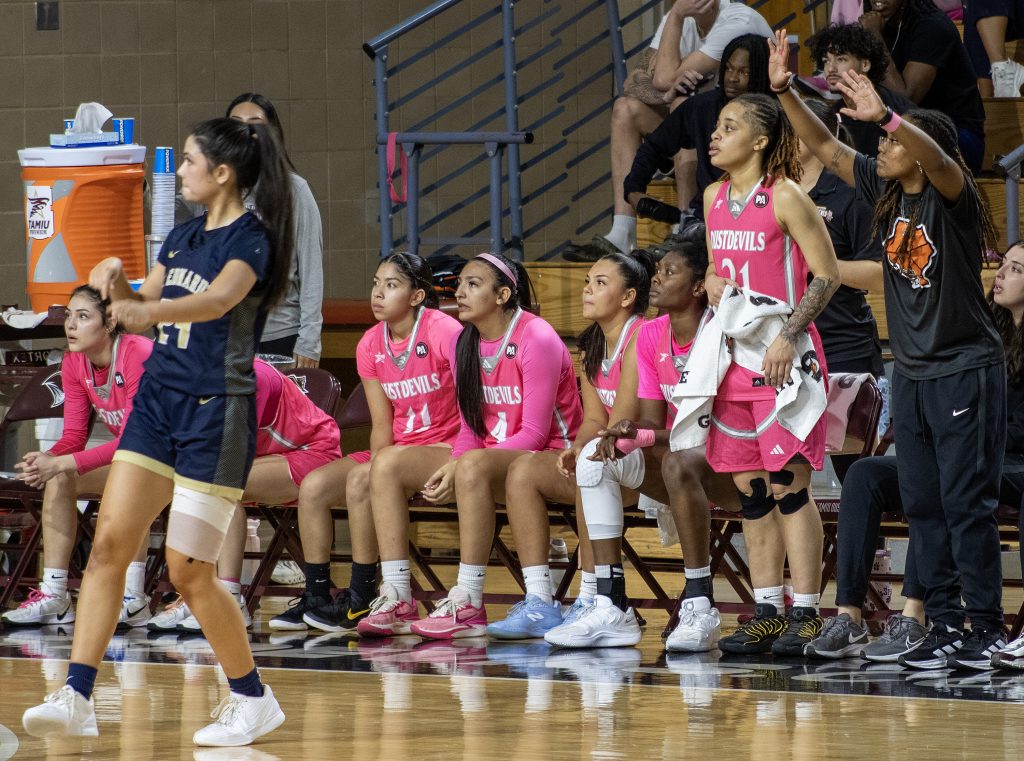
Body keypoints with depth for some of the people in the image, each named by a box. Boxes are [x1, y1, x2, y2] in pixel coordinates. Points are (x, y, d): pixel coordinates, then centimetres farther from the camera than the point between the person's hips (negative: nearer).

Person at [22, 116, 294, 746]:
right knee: (109, 544, -3)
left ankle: (253, 700, 10)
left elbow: (218, 300, -30)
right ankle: (77, 699, -4)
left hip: (215, 412, -8)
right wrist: (118, 283, -3)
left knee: (190, 570, -7)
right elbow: (143, 309, 19)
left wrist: (150, 308, -48)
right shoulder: (185, 237, 14)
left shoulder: (251, 239, -11)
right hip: (158, 403, 8)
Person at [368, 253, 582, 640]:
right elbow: (470, 430, 10)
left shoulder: (536, 339, -14)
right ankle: (396, 599, -15)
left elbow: (534, 434, -17)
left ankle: (469, 607, -37)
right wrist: (449, 468, -13)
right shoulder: (466, 342, 9)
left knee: (474, 465, -39)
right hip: (490, 457, 8)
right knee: (388, 463, -9)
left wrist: (459, 467, -24)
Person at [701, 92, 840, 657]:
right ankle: (767, 613, 14)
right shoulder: (714, 197, 12)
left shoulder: (785, 197, -9)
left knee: (789, 485, -7)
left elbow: (827, 275, -10)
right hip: (735, 356, 7)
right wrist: (710, 283, 1)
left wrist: (789, 336, -18)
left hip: (783, 359, -7)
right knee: (750, 490, 8)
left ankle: (805, 616, -4)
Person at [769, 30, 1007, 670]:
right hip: (912, 372, 7)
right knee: (922, 503, 6)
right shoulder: (886, 192, 6)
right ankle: (946, 623, 10)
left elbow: (939, 160, -35)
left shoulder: (952, 198, -13)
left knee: (966, 502, -7)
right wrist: (786, 91, -1)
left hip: (965, 371, -7)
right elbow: (826, 147, 9)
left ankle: (988, 627, -2)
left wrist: (885, 116, -50)